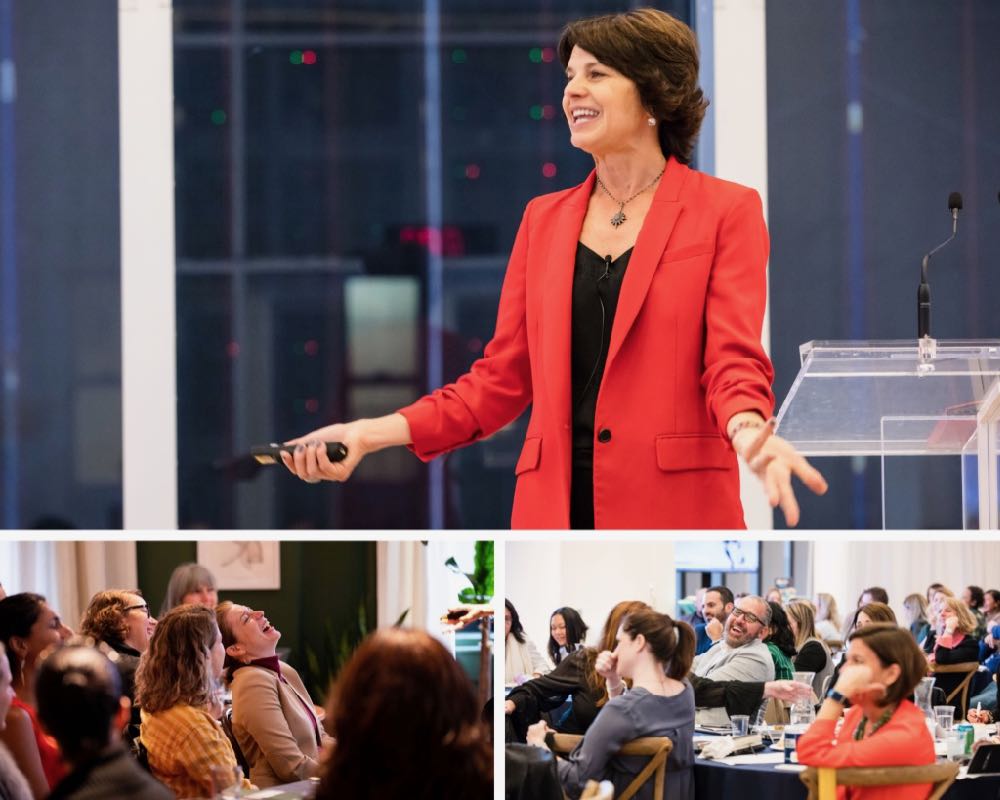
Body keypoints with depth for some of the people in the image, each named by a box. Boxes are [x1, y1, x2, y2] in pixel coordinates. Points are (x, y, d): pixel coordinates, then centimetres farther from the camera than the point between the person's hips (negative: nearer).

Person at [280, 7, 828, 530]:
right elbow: (503, 376, 14)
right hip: (556, 510, 4)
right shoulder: (543, 219, 16)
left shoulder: (725, 212, 3)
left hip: (674, 513, -4)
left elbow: (734, 361, -6)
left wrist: (750, 433, -29)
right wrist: (373, 433, 2)